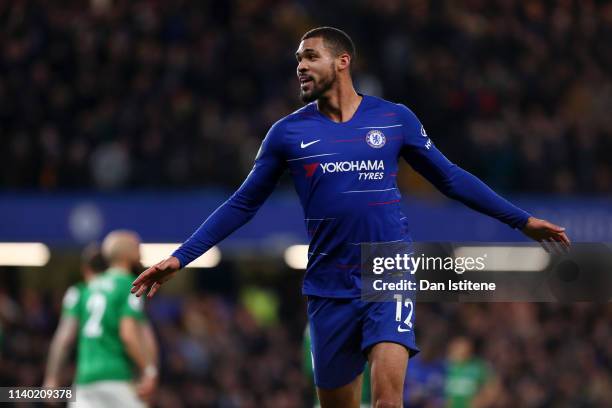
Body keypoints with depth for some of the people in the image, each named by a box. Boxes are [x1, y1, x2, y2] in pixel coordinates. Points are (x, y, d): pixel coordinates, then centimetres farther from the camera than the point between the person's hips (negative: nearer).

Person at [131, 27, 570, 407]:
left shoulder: (395, 119, 3)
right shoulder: (287, 132, 5)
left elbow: (450, 178, 13)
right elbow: (243, 204, 10)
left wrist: (522, 219, 13)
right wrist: (180, 258, 4)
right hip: (330, 288, 2)